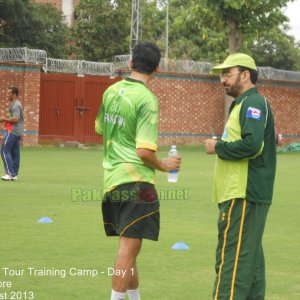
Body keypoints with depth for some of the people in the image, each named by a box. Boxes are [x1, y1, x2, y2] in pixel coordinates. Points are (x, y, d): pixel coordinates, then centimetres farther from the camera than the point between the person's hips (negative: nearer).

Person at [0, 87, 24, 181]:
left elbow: (15, 119, -23)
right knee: (15, 153, 10)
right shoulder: (17, 104, 17)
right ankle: (14, 174, 12)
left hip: (12, 131, -10)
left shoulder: (15, 105, -15)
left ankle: (11, 174, -11)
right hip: (18, 132, 10)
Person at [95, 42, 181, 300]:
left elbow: (100, 129, 21)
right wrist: (163, 166, -2)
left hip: (112, 178, 8)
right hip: (136, 180, -8)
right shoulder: (147, 100, -15)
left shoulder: (111, 92, 6)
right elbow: (144, 151, -19)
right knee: (129, 248, -4)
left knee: (129, 247, 19)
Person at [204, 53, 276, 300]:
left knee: (232, 260, -13)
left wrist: (218, 147, -13)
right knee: (250, 258, 13)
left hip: (243, 197, -11)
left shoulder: (253, 103, -11)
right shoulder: (243, 104, 21)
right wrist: (222, 147, 11)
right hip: (242, 196, 11)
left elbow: (252, 144, -24)